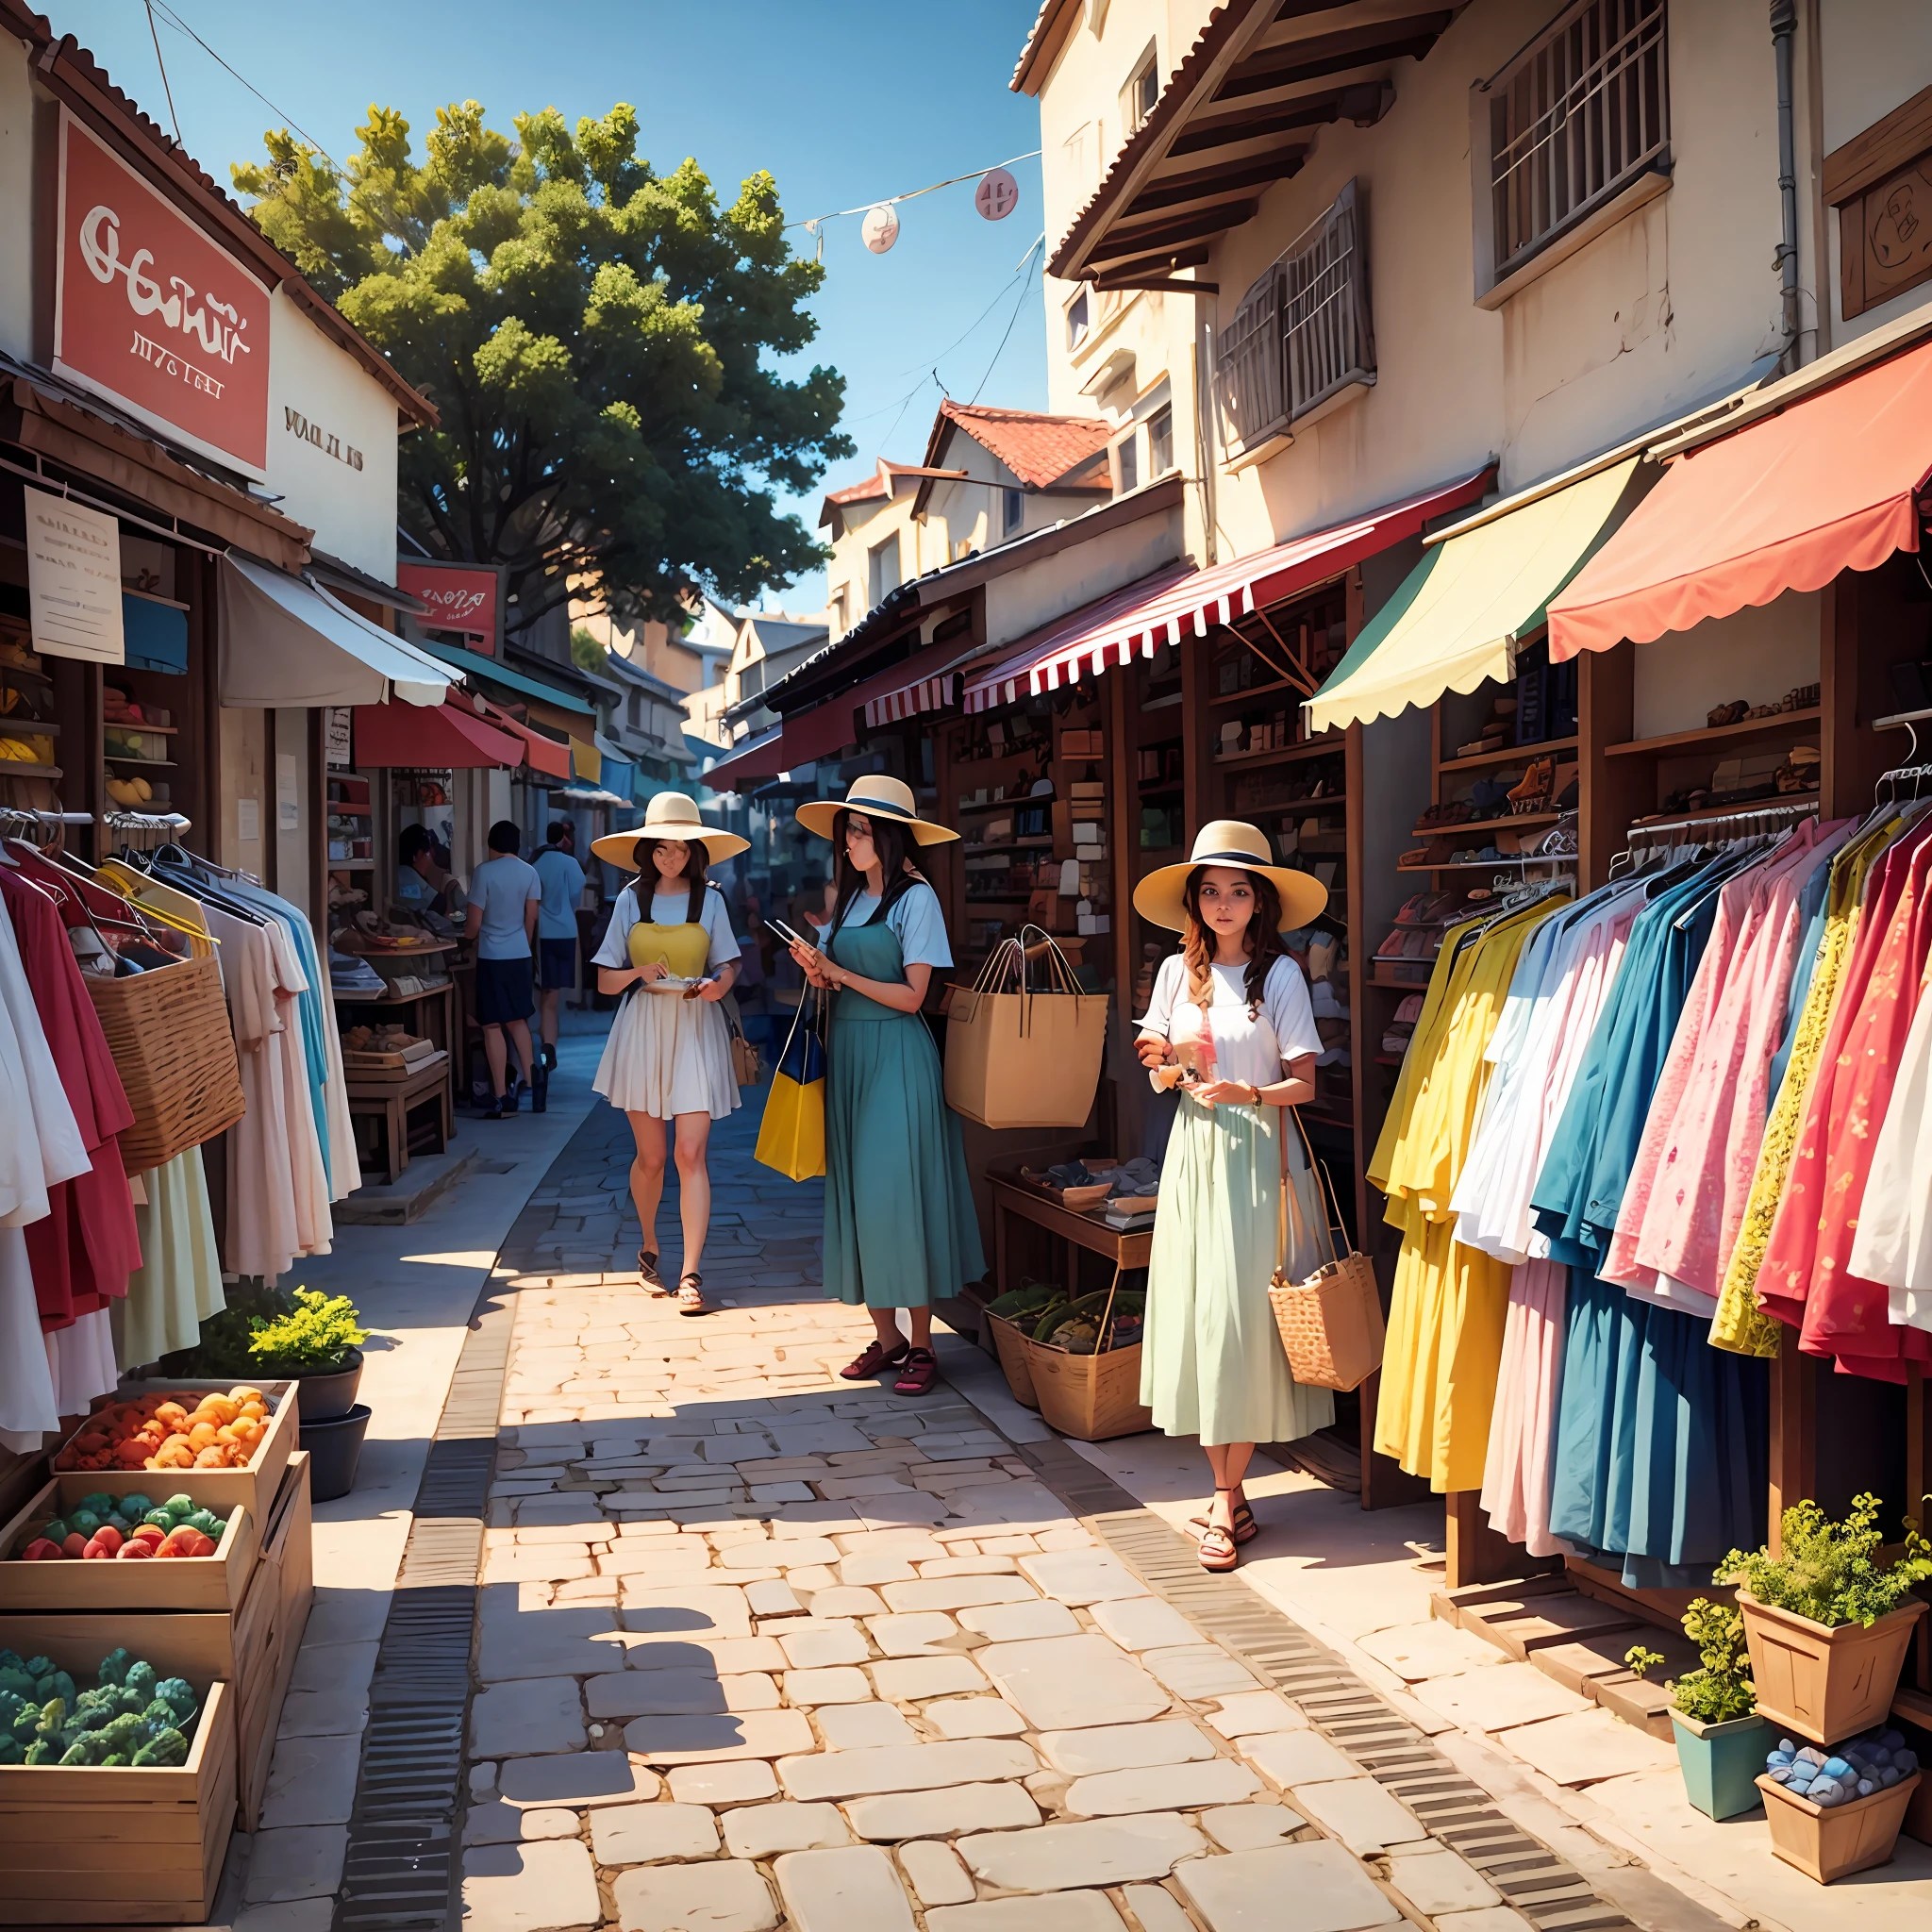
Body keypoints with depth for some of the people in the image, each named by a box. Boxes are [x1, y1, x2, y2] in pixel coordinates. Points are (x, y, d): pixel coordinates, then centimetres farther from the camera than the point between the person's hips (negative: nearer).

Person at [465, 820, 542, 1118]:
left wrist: (469, 937, 14)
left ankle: (503, 1099, 0)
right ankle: (531, 1077, 9)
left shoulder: (484, 872, -11)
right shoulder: (530, 873, 2)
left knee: (493, 1026, 0)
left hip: (491, 956, -5)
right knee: (517, 1019, 21)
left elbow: (474, 923, -8)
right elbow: (531, 918, 6)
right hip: (520, 955, 5)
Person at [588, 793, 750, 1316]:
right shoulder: (631, 899, 5)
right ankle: (649, 1248, 32)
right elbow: (605, 980, 5)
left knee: (691, 1154, -9)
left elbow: (729, 964, 8)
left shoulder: (710, 899, 4)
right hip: (642, 1028, 1)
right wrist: (640, 973, -15)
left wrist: (719, 984, -14)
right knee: (650, 1156, 8)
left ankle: (690, 1274, -7)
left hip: (695, 1030, -1)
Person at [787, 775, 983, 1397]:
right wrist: (820, 975, -6)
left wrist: (839, 972, -13)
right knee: (857, 1193, 6)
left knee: (900, 1192, -6)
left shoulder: (916, 897, -6)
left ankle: (921, 1345, 3)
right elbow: (838, 984, 15)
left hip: (897, 1056, -7)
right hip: (847, 1053, 7)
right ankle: (886, 1337, 15)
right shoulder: (849, 899, 14)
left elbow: (910, 996, -11)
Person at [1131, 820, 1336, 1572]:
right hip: (1194, 1148, 5)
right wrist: (1176, 1060, -6)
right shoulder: (1178, 971, 8)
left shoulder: (1280, 975, -5)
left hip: (1256, 1153, -4)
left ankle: (1228, 1498, 3)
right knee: (1194, 1311, 3)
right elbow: (1155, 1065, 15)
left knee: (1239, 1315, -6)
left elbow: (1304, 1084, -7)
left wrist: (1247, 1093, -23)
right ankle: (1226, 1488, 12)